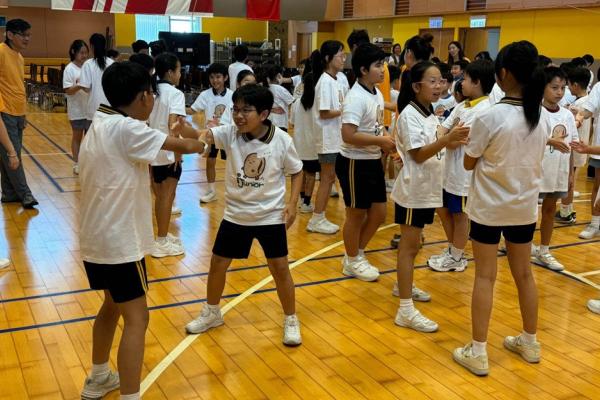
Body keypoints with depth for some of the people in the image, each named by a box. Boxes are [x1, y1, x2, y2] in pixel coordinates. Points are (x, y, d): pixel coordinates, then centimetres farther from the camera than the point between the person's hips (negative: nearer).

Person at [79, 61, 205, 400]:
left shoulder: (101, 125, 9)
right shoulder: (125, 128, -19)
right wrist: (199, 142, 6)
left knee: (113, 305, 24)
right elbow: (182, 145, -14)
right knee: (136, 319, -3)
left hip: (97, 237, 10)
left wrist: (181, 137, 0)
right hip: (119, 241, -9)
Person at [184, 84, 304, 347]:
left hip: (270, 216, -2)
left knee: (280, 268, 2)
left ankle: (291, 320, 23)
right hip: (235, 214, 3)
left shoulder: (282, 140, -14)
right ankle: (211, 313, 35)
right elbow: (204, 136, -29)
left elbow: (296, 171, 0)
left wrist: (292, 202, -10)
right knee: (218, 263, 11)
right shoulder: (230, 134, -12)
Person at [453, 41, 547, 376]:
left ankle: (478, 352, 9)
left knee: (485, 277, 3)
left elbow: (469, 163, -8)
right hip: (525, 207, 5)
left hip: (489, 208, -5)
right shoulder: (541, 117, -2)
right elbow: (534, 159, 11)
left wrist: (471, 140, 8)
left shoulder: (490, 116, -19)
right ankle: (530, 342, 32)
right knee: (524, 273, 17)